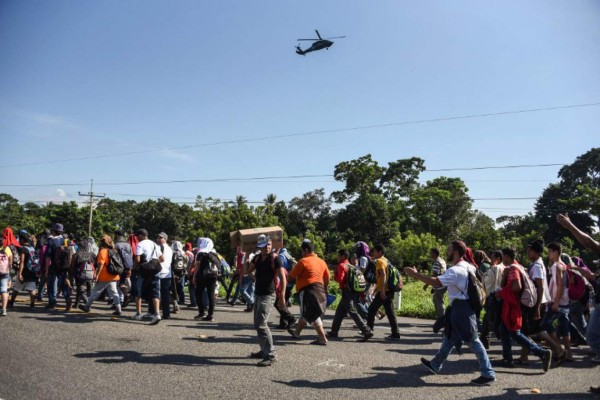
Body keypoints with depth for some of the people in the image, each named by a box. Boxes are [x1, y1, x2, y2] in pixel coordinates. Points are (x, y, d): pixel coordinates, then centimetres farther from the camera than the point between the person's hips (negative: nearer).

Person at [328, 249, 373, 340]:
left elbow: (340, 279, -21)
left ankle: (367, 331, -14)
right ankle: (334, 331, 25)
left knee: (352, 312, -10)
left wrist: (335, 274, 0)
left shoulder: (341, 265, -10)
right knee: (339, 311, 17)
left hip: (346, 292, -9)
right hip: (352, 291, 9)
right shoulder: (351, 266, 15)